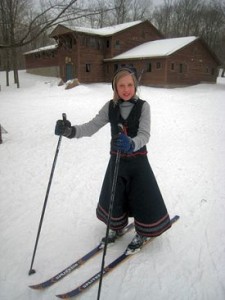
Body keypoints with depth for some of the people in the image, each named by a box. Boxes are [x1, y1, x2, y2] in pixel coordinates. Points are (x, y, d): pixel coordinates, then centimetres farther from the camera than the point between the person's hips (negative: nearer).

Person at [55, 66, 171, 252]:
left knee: (143, 199, 4)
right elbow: (92, 126, -12)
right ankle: (117, 227, 44)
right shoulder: (110, 107, -4)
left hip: (138, 161, -3)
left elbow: (144, 135, -23)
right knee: (113, 198, 14)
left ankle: (142, 232, 34)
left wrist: (131, 144, -46)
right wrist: (70, 131, -30)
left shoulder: (143, 106, -13)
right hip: (116, 159, 3)